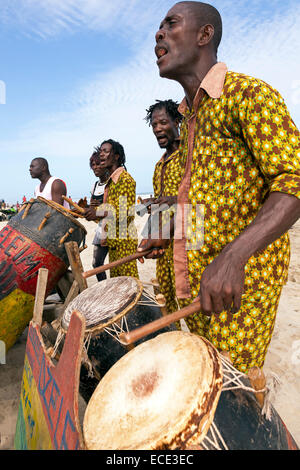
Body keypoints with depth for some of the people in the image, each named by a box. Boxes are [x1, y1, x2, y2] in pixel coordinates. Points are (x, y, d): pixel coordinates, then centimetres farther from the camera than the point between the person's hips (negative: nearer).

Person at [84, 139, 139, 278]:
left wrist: (100, 212, -25)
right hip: (113, 241, 10)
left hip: (124, 240, -9)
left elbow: (127, 213, -19)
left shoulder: (125, 178, -10)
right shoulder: (111, 180, 20)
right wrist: (92, 211, 11)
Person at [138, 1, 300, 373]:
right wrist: (167, 233, 16)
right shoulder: (189, 114, 16)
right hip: (196, 268, 8)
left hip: (243, 272, -8)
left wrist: (232, 257, -35)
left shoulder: (250, 94, -11)